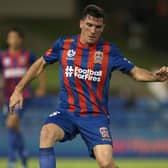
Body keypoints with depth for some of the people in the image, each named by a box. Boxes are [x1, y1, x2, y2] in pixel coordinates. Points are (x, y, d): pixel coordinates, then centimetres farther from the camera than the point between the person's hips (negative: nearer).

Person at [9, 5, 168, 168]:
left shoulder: (109, 51, -1)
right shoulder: (64, 44, 1)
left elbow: (135, 72, 6)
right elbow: (40, 64, 14)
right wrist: (19, 89, 10)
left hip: (96, 116, -1)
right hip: (67, 111, 1)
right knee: (47, 132, -32)